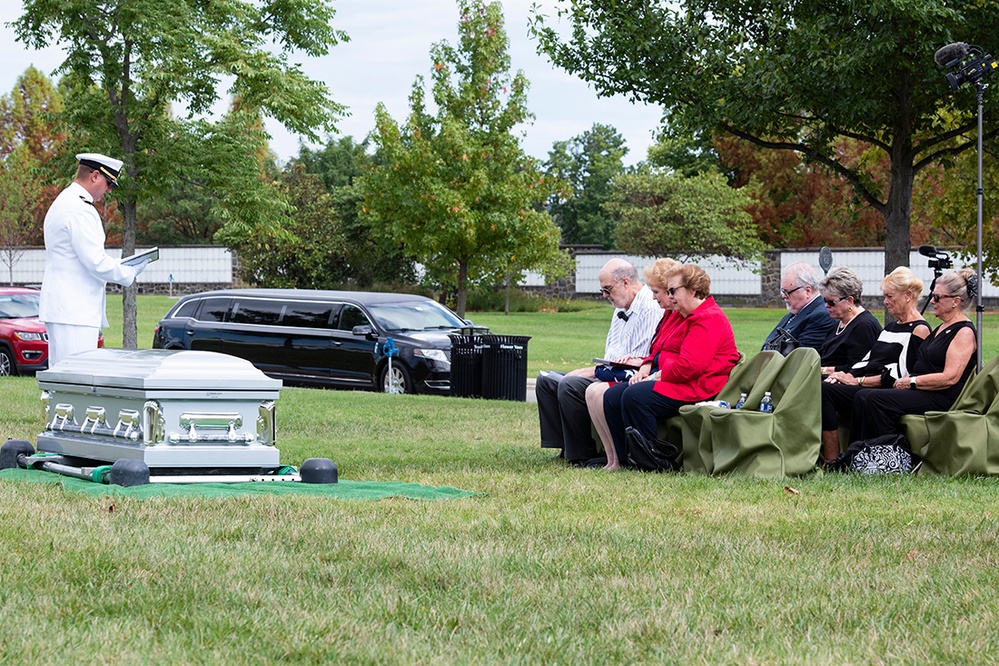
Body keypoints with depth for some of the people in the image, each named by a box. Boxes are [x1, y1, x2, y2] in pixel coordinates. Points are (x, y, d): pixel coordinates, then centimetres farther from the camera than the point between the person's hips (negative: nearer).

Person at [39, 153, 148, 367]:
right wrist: (129, 273, -4)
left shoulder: (62, 203, 19)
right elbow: (96, 263, -19)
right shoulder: (79, 209, -15)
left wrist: (117, 265, 17)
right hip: (73, 310, -11)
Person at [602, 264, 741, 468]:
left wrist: (657, 376, -14)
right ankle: (625, 459, -5)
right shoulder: (683, 316, 22)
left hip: (695, 387, -11)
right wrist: (646, 368, 5)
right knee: (612, 396, -2)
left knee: (634, 396, -30)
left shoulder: (709, 320, -14)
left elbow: (688, 366, -24)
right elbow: (661, 351, 26)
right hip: (671, 380, 11)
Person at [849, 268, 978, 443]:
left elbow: (950, 378, -18)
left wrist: (912, 381, -12)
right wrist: (905, 379, 5)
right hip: (919, 392, 10)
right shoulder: (941, 328, 22)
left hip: (942, 398, -10)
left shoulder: (965, 332, -8)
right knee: (862, 396, -11)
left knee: (876, 400, -26)